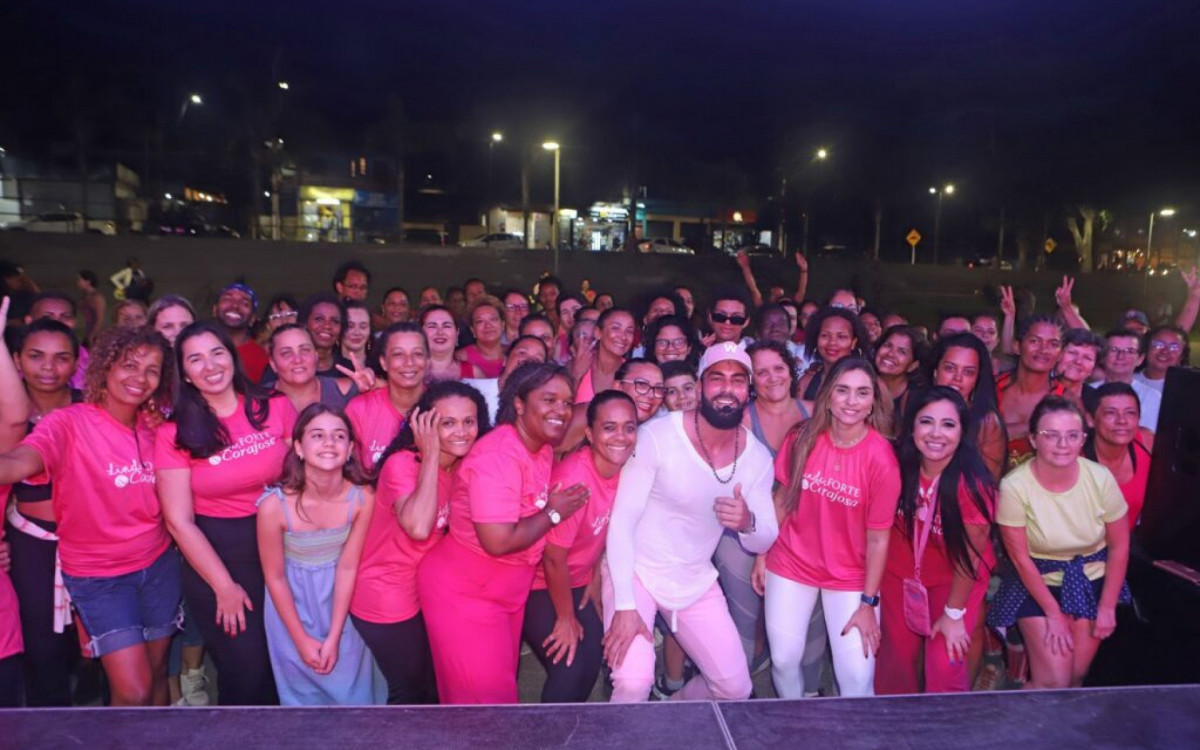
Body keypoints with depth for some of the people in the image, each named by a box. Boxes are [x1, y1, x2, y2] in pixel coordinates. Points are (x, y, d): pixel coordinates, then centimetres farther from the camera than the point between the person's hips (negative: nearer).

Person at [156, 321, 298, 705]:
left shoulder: (276, 408, -5)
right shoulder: (175, 433, -8)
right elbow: (179, 521, -8)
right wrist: (224, 586, -9)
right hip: (214, 555, -2)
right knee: (246, 672, 6)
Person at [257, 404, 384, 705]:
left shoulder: (362, 497, -23)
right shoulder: (275, 505, -28)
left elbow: (347, 568, -13)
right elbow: (275, 578, -14)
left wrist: (333, 638, -9)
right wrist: (302, 640, -6)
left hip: (340, 600, 2)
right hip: (292, 603, -1)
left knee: (351, 688, 14)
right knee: (304, 690, 16)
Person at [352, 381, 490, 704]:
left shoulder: (464, 463, -6)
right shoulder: (402, 463, -26)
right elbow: (418, 527, -44)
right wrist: (430, 454, -37)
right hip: (386, 599, -6)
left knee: (438, 685, 19)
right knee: (410, 692, 10)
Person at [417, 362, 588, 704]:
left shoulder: (542, 448, -1)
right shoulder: (497, 455, -26)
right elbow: (498, 541, -31)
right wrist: (553, 513, -19)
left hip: (510, 593, 8)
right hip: (462, 593, -8)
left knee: (504, 686, 22)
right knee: (485, 700, 3)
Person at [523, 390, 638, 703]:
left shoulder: (626, 469, -11)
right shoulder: (573, 477, -31)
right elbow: (553, 559, -22)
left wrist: (595, 580, 8)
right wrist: (566, 618, -11)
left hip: (576, 581, 6)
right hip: (538, 583, -6)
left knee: (593, 661, 4)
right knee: (570, 670, -12)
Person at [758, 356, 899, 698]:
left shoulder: (881, 459, -17)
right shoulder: (803, 439, -9)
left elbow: (878, 537, -12)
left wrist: (868, 602, -9)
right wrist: (762, 555, 5)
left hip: (850, 576, -2)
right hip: (791, 566, 2)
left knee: (857, 677, -7)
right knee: (784, 661, 7)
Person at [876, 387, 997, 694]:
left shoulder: (972, 483, -27)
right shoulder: (898, 464, -18)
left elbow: (970, 553, -18)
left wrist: (954, 614, -10)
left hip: (956, 580, -3)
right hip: (900, 573, 3)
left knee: (945, 667, -6)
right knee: (896, 659, 12)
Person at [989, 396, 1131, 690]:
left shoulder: (1100, 477, -14)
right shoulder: (1014, 486, -22)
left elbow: (1119, 546, -2)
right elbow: (1020, 558, -13)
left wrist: (1108, 607, -1)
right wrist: (1053, 613, -8)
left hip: (1092, 581, 3)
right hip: (1037, 582, -3)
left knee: (1076, 675, 4)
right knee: (1053, 681, -8)